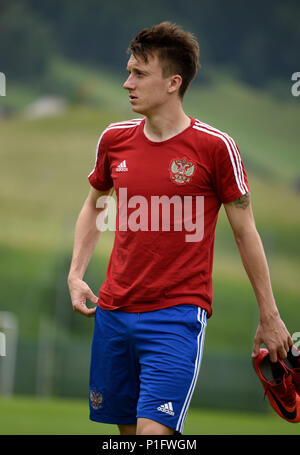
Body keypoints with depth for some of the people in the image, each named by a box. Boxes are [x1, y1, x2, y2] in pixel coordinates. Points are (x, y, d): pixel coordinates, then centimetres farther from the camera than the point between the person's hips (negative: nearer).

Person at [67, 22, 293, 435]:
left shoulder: (214, 147, -7)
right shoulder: (115, 139, 5)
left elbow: (245, 232, 0)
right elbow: (94, 204, 23)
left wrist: (269, 317, 3)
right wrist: (76, 275, 10)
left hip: (179, 314, -5)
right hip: (113, 310, 5)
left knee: (153, 429, -18)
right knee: (128, 427, 10)